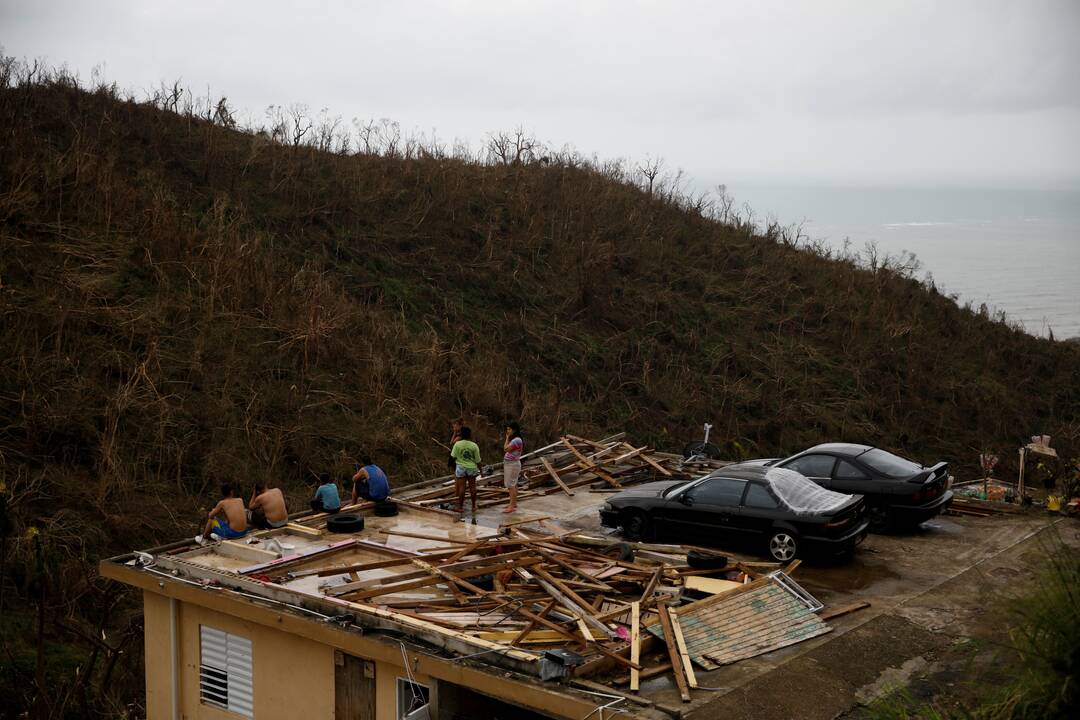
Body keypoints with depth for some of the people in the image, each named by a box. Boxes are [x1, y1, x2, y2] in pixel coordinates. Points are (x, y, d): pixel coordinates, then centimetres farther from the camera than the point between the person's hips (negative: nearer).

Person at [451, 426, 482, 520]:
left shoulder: (457, 444, -10)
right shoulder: (474, 446, -7)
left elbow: (453, 456, -4)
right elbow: (477, 460, -2)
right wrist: (480, 469, 10)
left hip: (461, 467, -1)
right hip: (472, 468, 1)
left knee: (461, 488, 2)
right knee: (472, 487, 11)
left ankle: (461, 507, 2)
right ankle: (474, 506, 20)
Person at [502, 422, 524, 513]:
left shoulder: (517, 440, -17)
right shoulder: (513, 440, 15)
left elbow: (506, 449, -18)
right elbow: (506, 449, 12)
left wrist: (507, 438, -10)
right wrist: (507, 439, 12)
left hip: (513, 464, -11)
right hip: (508, 464, 11)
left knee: (511, 485, -10)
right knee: (513, 485, 15)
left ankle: (512, 506, -10)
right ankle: (513, 503, 22)